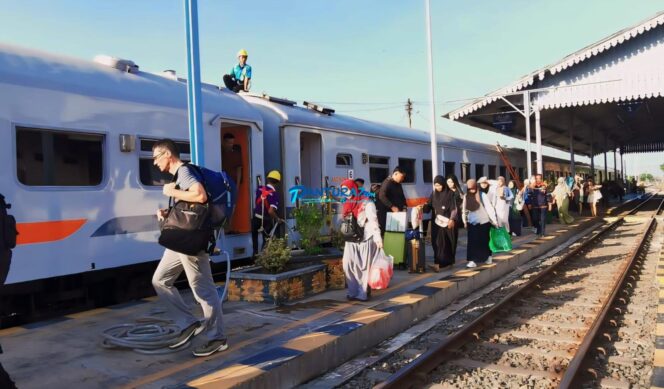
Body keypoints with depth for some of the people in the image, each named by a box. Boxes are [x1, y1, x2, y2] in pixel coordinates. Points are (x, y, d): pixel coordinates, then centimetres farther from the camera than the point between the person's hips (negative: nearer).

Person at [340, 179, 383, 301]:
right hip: (351, 241, 7)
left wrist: (378, 237, -21)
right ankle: (353, 292, 11)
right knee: (348, 265, 1)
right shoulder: (347, 204, 15)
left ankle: (363, 293, 9)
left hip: (366, 240, -7)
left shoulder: (366, 203, -8)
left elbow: (373, 221, -14)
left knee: (364, 267, 1)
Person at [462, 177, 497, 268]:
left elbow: (489, 207, -11)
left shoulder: (482, 195, -12)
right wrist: (465, 221, 10)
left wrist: (494, 220, -11)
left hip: (483, 222, -3)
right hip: (472, 223, 3)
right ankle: (473, 260, -2)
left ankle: (487, 257, 27)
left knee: (484, 241, 9)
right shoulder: (466, 196, 0)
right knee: (472, 241, -3)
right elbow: (464, 209, 9)